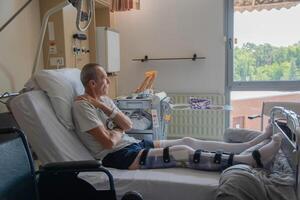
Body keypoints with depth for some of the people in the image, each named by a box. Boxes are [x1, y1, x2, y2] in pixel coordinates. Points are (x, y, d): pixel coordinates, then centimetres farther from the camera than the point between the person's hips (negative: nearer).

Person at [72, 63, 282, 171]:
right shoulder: (82, 105, -14)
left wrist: (104, 107, -7)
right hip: (118, 156, -9)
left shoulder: (103, 99, 14)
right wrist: (120, 130, 1)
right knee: (181, 152, -23)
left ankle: (251, 145, -3)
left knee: (187, 141, -5)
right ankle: (254, 159, -24)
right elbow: (109, 142, -20)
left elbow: (128, 125, 5)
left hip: (133, 144, 9)